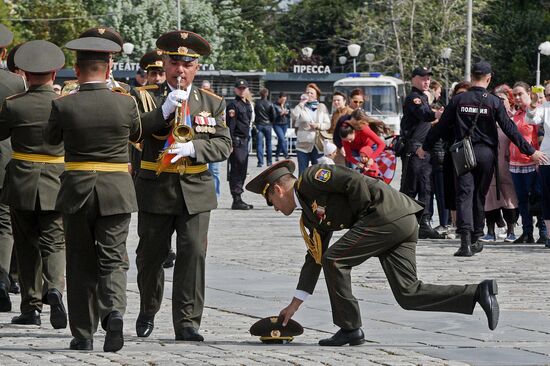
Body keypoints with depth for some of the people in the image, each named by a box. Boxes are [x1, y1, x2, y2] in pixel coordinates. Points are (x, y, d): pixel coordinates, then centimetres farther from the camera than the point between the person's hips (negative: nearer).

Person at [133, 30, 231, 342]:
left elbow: (224, 145, 0)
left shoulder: (212, 103, 7)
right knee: (151, 255, 10)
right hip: (155, 190, 0)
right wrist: (163, 111, -23)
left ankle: (187, 322, -8)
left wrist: (192, 148, -18)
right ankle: (148, 311, 34)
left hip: (195, 191, 0)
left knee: (193, 253, -10)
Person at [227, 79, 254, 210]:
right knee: (236, 170, -8)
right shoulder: (233, 105, -9)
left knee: (243, 171, 10)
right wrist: (230, 143, -19)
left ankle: (239, 199, 15)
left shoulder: (248, 105, 17)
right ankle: (236, 200, -8)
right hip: (236, 141, -9)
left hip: (245, 140, 9)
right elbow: (230, 125, -14)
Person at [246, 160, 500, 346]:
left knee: (334, 260, -6)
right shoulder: (309, 219, 25)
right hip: (403, 224, 10)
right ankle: (479, 293, -6)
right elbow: (315, 259, 27)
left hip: (388, 213, -10)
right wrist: (295, 305, 26)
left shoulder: (310, 178, -2)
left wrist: (360, 215, -5)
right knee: (408, 295, 1)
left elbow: (354, 181, -14)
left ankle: (350, 328, 0)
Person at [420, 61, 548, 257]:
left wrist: (425, 147, 18)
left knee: (464, 195, -5)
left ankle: (465, 238, -23)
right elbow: (510, 129, -4)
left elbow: (441, 126, 5)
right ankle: (476, 239, 22)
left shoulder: (458, 100, 0)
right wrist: (530, 151, 1)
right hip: (486, 153, 0)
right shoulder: (494, 102, -4)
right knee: (479, 196, 13)